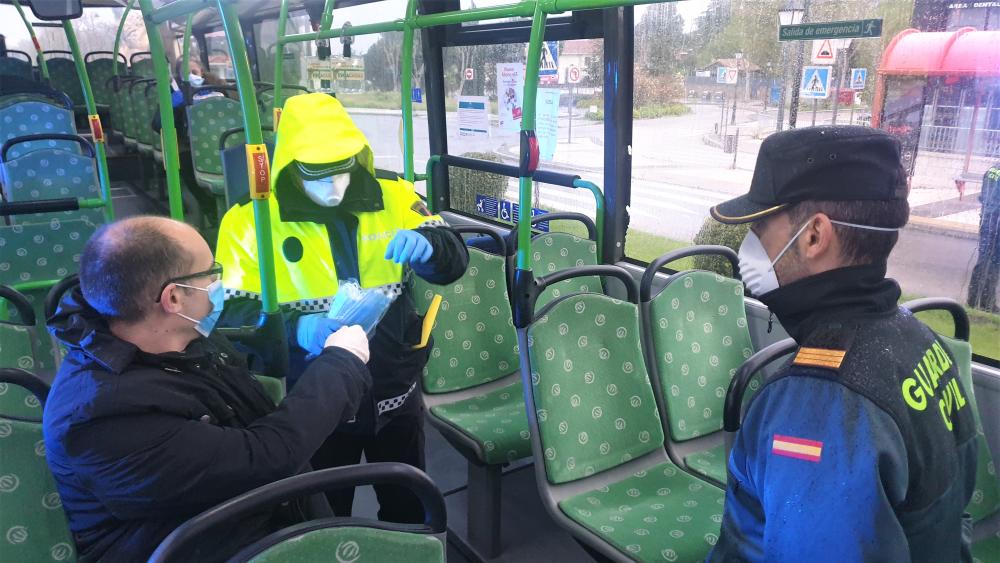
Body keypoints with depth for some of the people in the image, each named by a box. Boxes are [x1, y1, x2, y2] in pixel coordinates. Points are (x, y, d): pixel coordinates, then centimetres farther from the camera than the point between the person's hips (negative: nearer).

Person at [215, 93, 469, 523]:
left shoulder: (393, 198, -3)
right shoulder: (251, 220, -10)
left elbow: (454, 261, -4)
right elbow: (230, 314, -14)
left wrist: (426, 246, -27)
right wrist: (295, 328, -33)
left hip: (395, 391, 3)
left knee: (409, 507, 24)